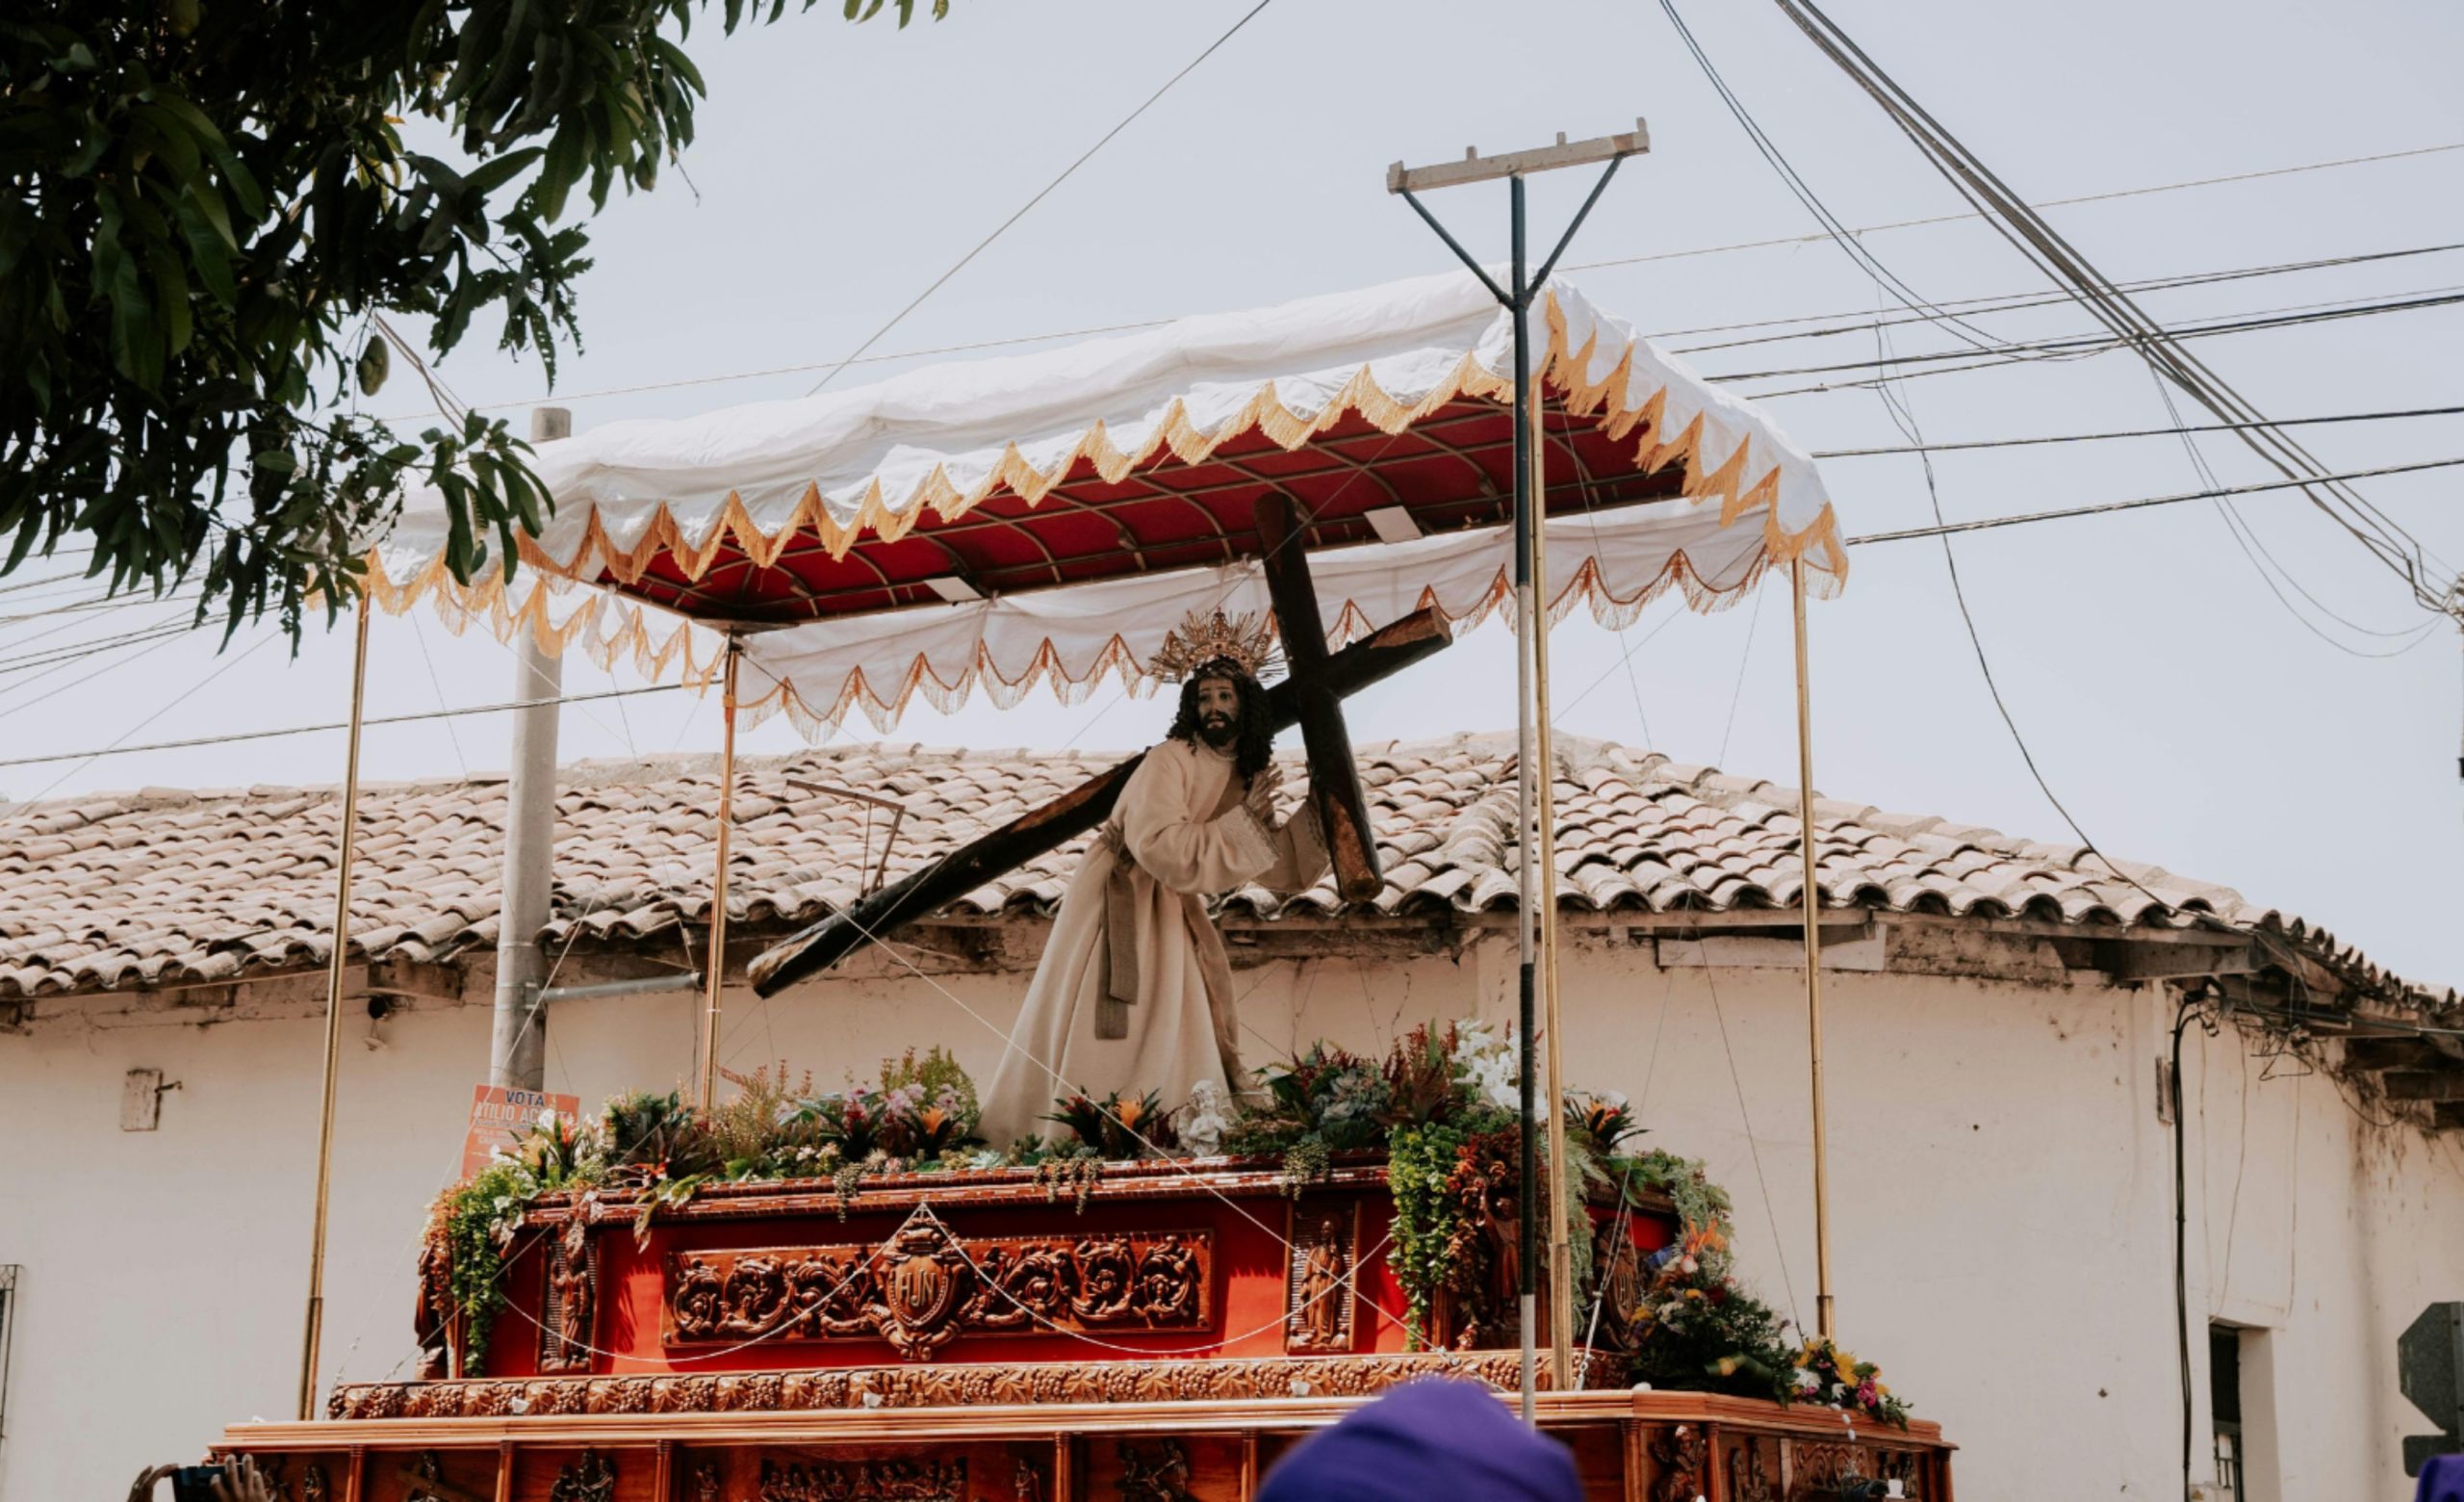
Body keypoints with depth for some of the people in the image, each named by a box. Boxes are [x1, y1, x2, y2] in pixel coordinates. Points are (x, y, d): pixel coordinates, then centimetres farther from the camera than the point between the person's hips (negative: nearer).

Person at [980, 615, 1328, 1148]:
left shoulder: (1247, 779, 5)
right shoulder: (1170, 761, -18)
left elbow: (1281, 870, 6)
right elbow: (1160, 848, -32)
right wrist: (1242, 820, -26)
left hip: (1171, 915, 7)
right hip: (1116, 905, -7)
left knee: (1177, 1040, 3)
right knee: (1101, 1036, -9)